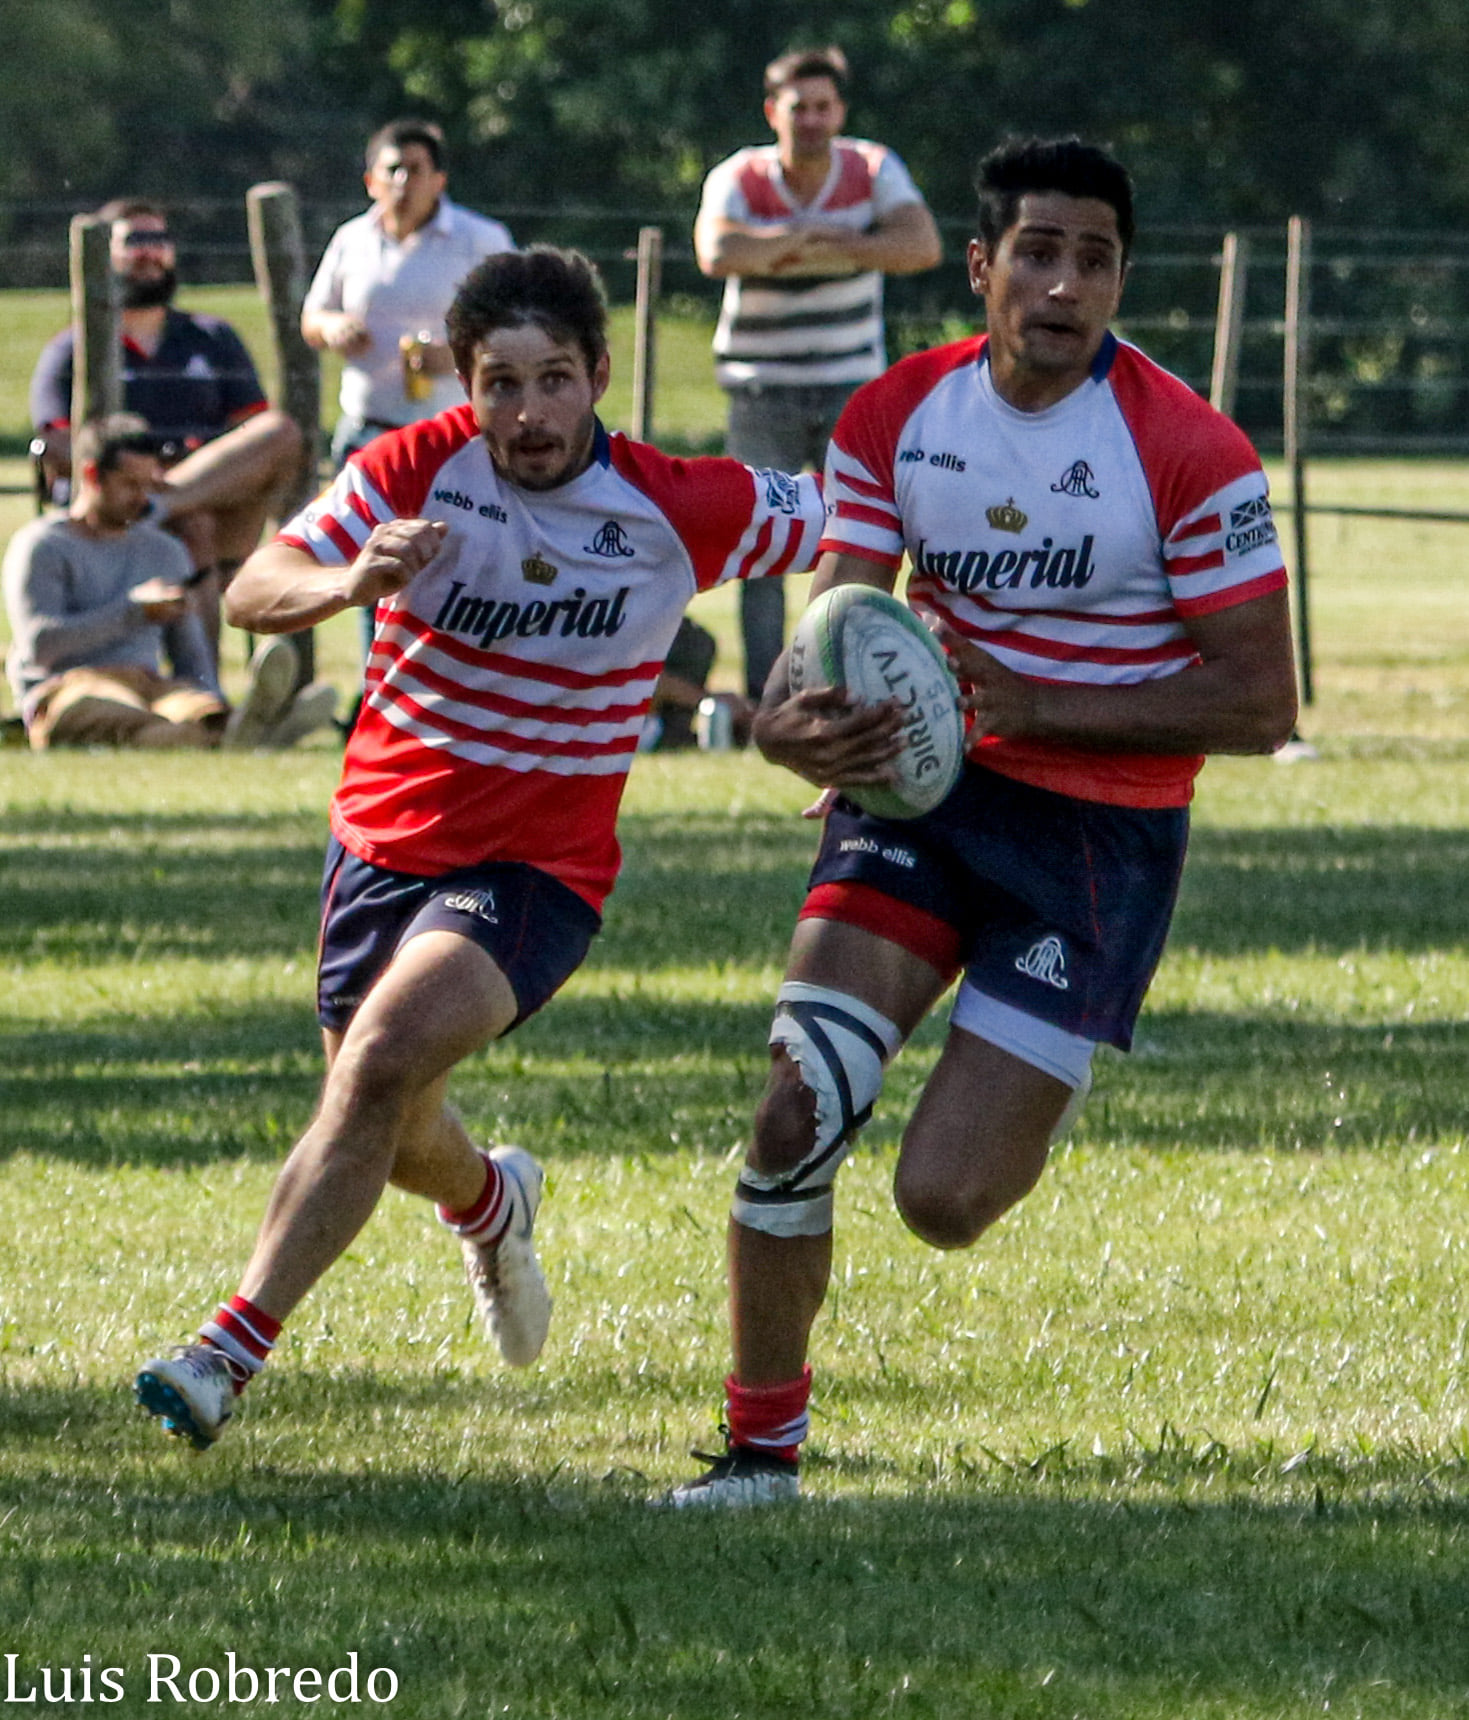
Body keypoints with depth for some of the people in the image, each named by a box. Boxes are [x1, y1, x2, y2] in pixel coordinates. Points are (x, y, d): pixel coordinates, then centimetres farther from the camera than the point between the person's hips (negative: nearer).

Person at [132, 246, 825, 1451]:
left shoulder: (686, 508, -13)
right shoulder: (412, 471, -11)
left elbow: (851, 528, 1)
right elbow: (253, 594, -17)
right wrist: (351, 582, -38)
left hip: (539, 874, -3)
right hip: (385, 839, 4)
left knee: (381, 1065, -27)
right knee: (397, 1139, 17)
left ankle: (232, 1351, -26)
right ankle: (492, 1205, 56)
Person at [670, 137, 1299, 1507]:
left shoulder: (1191, 455, -15)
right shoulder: (895, 417, -2)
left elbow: (1260, 705, -13)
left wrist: (1033, 707, -20)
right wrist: (797, 719, -28)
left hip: (1101, 824, -3)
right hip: (927, 785, 3)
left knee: (942, 1202, -8)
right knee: (795, 1111, -16)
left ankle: (1020, 1111, 31)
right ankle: (761, 1444, 2)